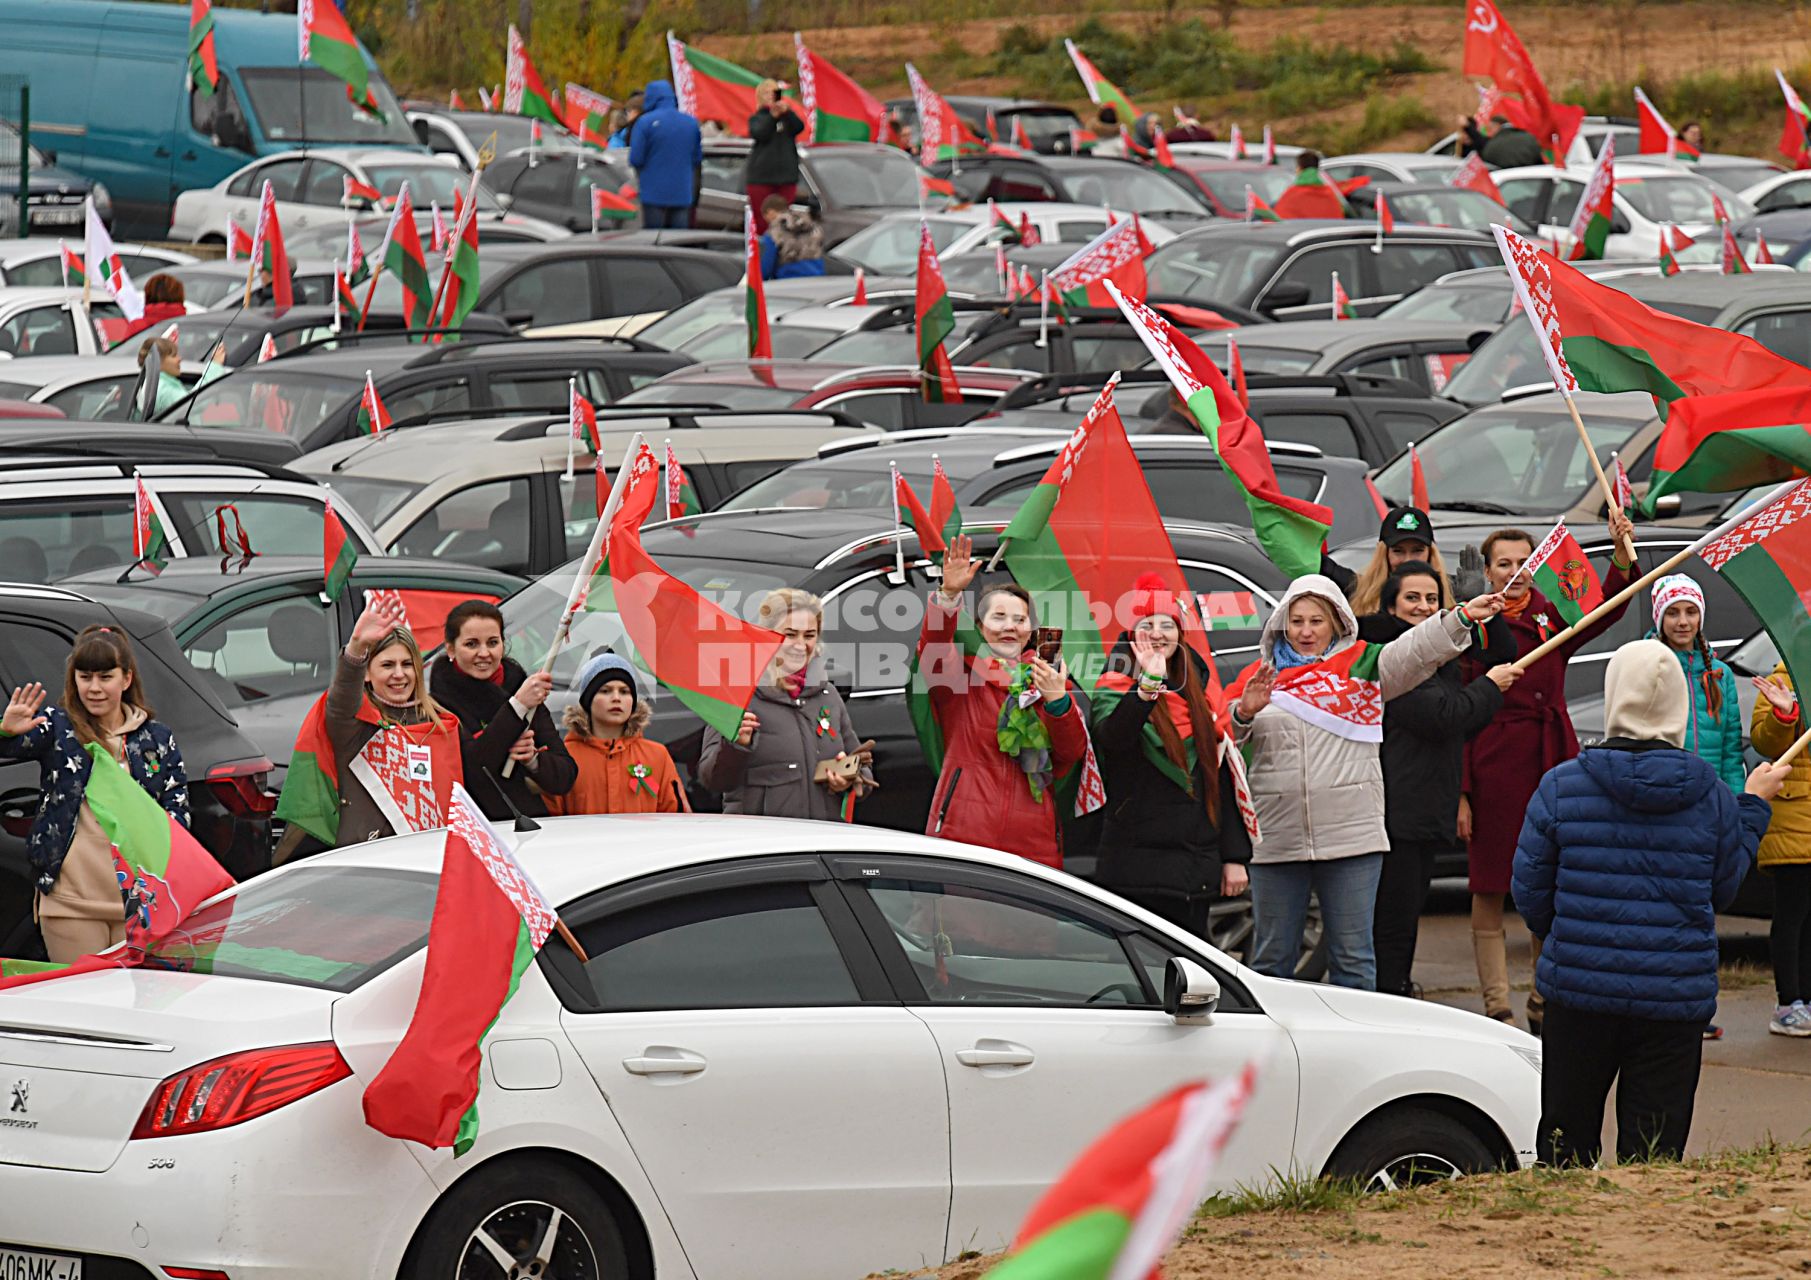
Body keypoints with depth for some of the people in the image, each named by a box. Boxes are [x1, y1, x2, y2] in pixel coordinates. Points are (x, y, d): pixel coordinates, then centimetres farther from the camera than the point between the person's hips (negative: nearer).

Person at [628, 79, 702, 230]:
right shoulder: (691, 122, 3)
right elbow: (698, 158, 8)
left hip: (654, 191, -4)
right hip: (683, 193, 4)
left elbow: (636, 159, -11)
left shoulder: (645, 122, -10)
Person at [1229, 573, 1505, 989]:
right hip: (1276, 841, 1)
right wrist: (1244, 713, -19)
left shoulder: (1361, 665, 6)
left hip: (1352, 837, -1)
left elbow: (1417, 649, -7)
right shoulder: (1259, 677, 11)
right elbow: (1224, 738, 2)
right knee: (1271, 958, 9)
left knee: (1353, 958, 3)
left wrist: (1462, 617, -22)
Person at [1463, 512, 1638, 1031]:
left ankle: (1544, 1006, 18)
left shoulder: (1552, 619, 9)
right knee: (1490, 890, -1)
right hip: (1493, 766, -3)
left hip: (1552, 763, 3)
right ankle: (1497, 1009, 3)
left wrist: (1623, 554, -27)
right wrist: (1461, 793, -9)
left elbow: (1605, 611, -10)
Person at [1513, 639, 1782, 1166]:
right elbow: (1725, 889, 8)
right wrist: (1753, 805, 20)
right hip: (1676, 998, 0)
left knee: (1566, 1143, 13)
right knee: (1654, 1152, 5)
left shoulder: (1561, 786, -7)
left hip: (1580, 987, 0)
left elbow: (1529, 895, 1)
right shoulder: (1710, 795, -5)